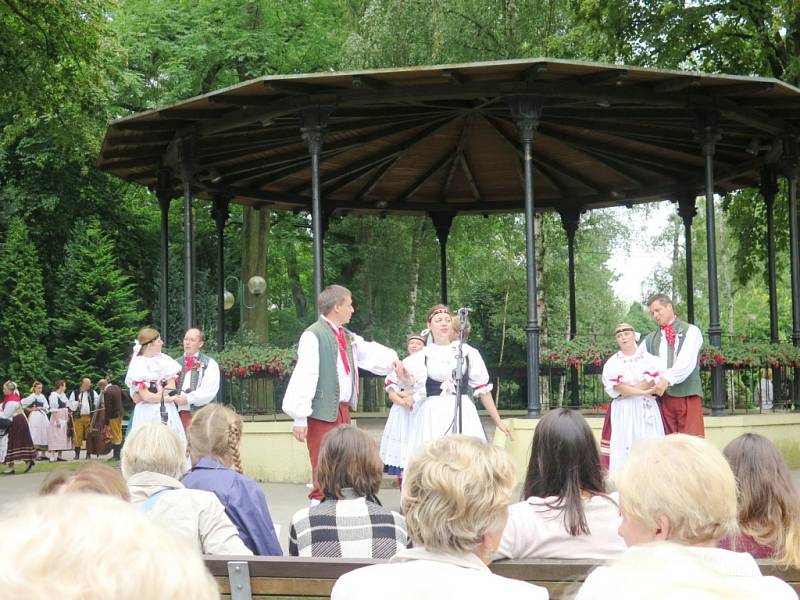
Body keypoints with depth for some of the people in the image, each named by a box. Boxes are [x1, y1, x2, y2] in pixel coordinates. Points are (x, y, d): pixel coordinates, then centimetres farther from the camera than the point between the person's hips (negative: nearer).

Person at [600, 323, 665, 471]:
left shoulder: (648, 358, 8)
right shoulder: (612, 362, 7)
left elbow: (654, 381, -6)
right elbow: (615, 386, -7)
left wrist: (627, 390, -12)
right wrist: (641, 391, -16)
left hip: (647, 409, 0)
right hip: (622, 411, 0)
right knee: (622, 446, -6)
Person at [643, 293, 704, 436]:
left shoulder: (690, 331, 5)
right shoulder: (650, 339, 18)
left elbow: (687, 362, -10)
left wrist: (667, 380, -20)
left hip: (687, 394, -4)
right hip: (663, 397, 4)